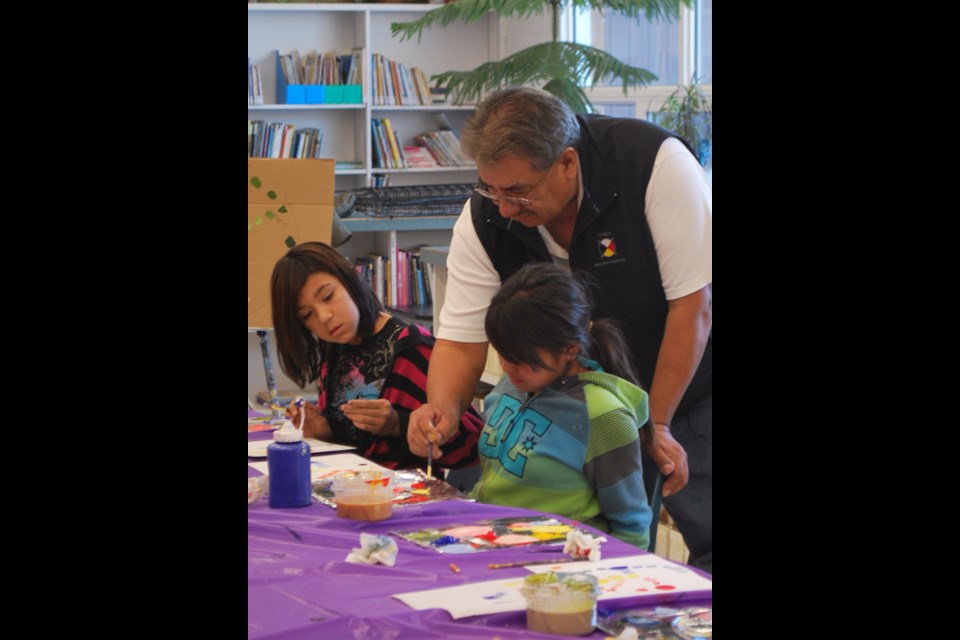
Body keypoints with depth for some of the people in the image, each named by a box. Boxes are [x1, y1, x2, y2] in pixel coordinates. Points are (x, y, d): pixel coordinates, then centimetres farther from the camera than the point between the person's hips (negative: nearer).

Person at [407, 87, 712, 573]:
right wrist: (444, 409, -31)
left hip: (687, 389, -3)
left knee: (706, 542, -8)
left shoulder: (657, 163, -27)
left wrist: (655, 425, -18)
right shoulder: (484, 218, -15)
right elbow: (462, 340, -9)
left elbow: (693, 305, -22)